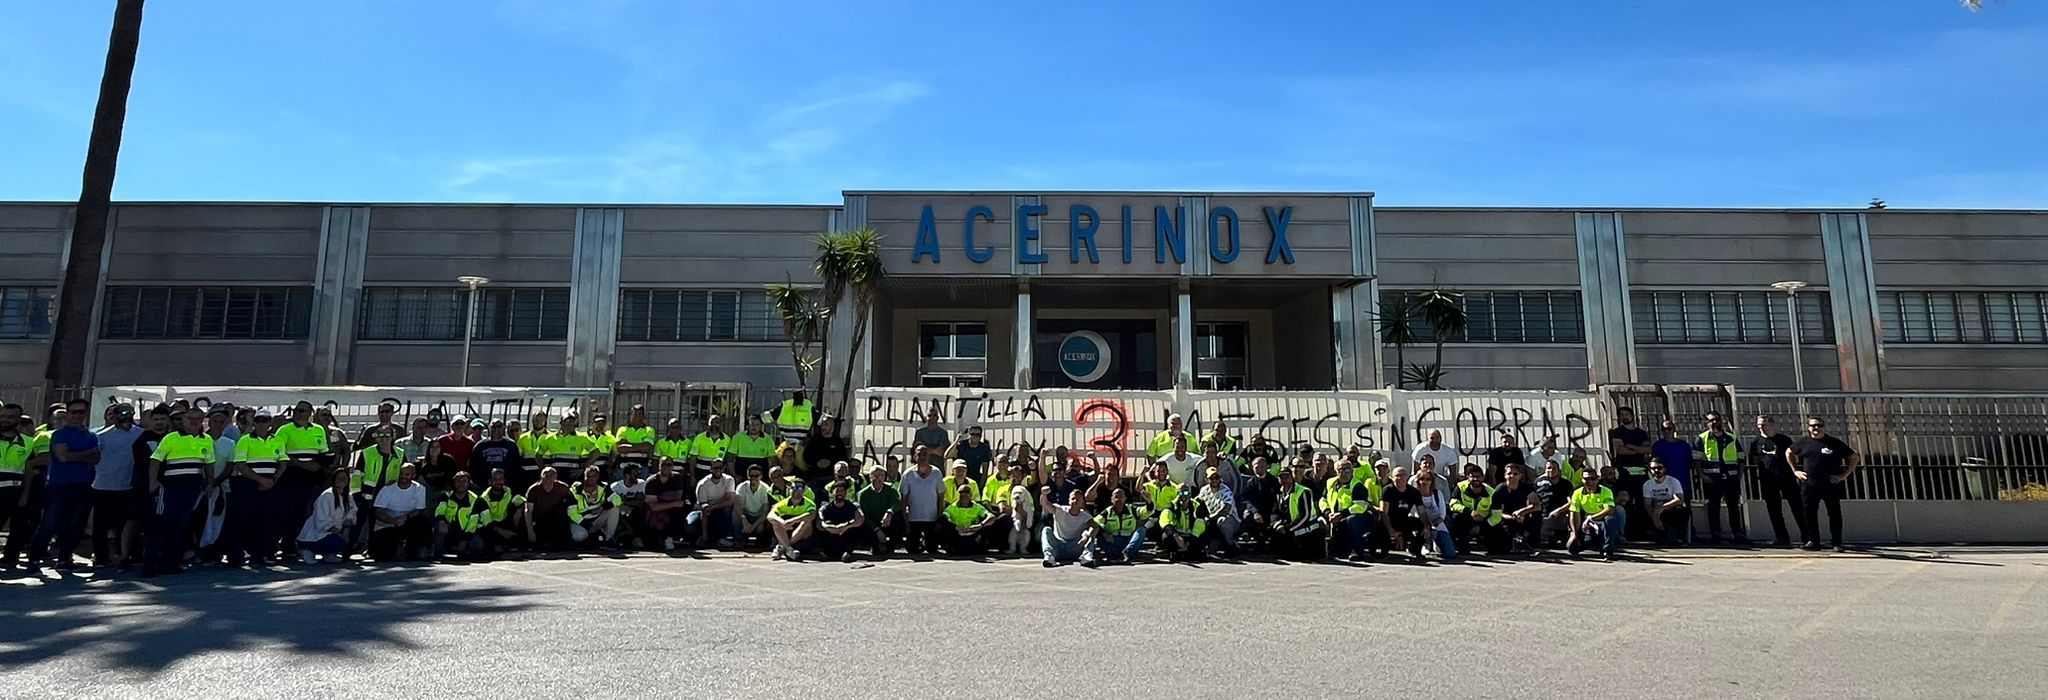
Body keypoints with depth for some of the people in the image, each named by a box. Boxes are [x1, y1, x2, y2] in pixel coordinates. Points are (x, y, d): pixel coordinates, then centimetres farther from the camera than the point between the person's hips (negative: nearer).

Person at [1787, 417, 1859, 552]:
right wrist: (1795, 470, 13)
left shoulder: (1835, 443, 1)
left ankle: (1837, 544, 9)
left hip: (1831, 484, -2)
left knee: (1834, 514, 3)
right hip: (1809, 484, 2)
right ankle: (1813, 541, 8)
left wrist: (1844, 475, -1)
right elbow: (1788, 453, 22)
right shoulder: (1804, 442, 6)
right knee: (1809, 513, 1)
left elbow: (1854, 458, 7)